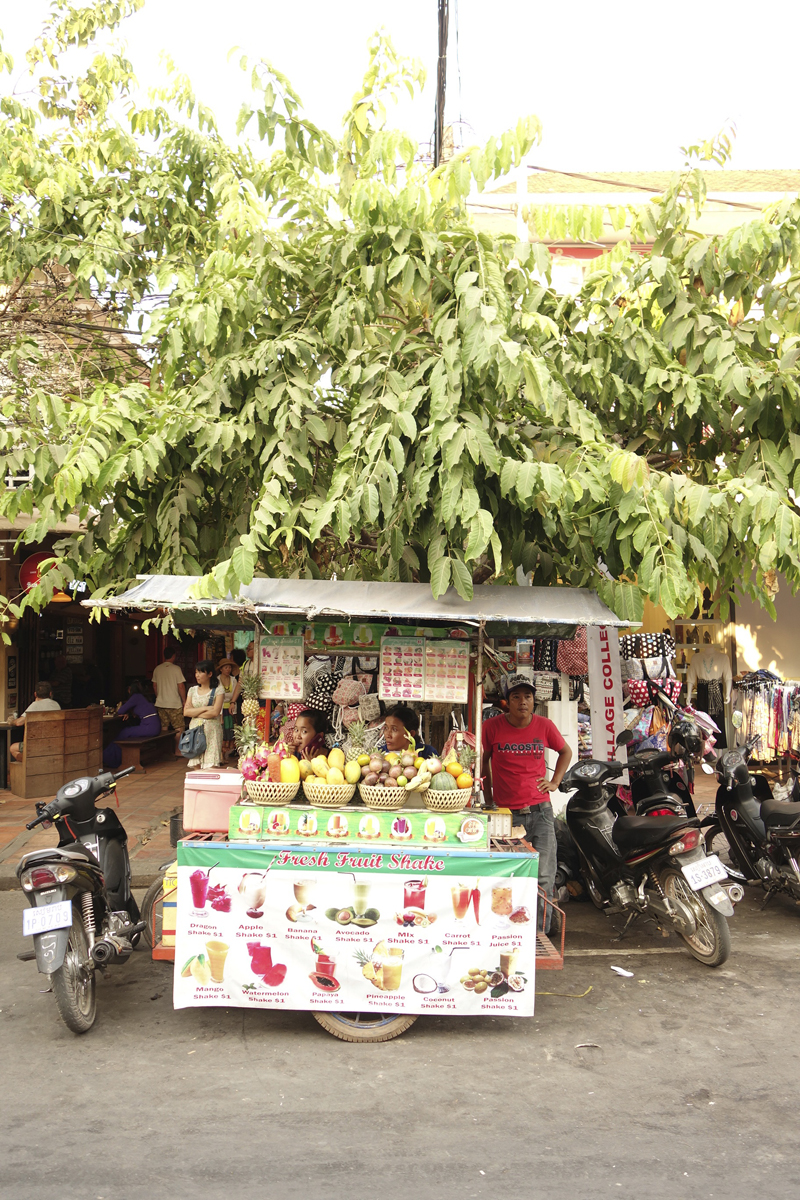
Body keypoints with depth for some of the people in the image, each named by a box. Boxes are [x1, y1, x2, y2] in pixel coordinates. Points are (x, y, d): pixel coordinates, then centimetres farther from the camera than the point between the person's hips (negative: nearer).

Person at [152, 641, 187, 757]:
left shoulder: (157, 669, 5)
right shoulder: (176, 668, -11)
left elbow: (154, 686, 13)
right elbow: (181, 686, -12)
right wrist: (184, 700, -3)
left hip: (160, 703, 6)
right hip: (174, 704, -6)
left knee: (164, 728, 12)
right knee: (179, 728, 2)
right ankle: (178, 751, 1)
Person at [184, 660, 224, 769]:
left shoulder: (218, 691, -1)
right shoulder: (192, 690, 13)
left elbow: (215, 712, -13)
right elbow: (186, 712, 3)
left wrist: (195, 713, -4)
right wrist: (204, 708, -9)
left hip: (211, 731, -4)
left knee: (211, 765, -9)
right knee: (196, 766, 1)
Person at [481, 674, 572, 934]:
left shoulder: (544, 726, 2)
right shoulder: (492, 726, -3)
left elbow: (565, 751, 21)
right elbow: (483, 760, 13)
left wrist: (555, 781, 10)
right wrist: (488, 797, 11)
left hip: (540, 812, 1)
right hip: (505, 813, -1)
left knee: (543, 878, -1)